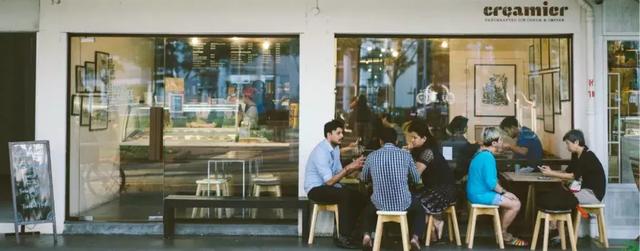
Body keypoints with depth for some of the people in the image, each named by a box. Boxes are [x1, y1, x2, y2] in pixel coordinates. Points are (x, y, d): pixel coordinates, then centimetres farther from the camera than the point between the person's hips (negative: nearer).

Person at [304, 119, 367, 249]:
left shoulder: (335, 148, 6)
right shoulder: (320, 151, -23)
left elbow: (339, 173, 9)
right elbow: (329, 181, -25)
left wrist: (353, 167, -8)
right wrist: (348, 168, -25)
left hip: (328, 186, 9)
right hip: (316, 189, -9)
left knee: (360, 197, -8)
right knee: (345, 195, -32)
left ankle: (349, 232, 1)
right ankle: (343, 237, -24)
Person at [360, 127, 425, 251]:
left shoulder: (372, 156, 0)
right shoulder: (405, 155, -2)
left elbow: (363, 178, 17)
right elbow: (417, 179, 10)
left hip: (380, 204, 1)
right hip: (403, 203, -1)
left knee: (368, 209, 36)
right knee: (419, 209, 32)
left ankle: (367, 235, 10)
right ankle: (415, 238, 8)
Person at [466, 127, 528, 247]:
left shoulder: (482, 153, 11)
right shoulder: (488, 157, -22)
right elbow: (491, 183, -25)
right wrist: (504, 192, -10)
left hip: (478, 191, 11)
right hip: (481, 194, -11)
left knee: (514, 199, 15)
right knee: (516, 204, -11)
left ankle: (503, 231, 18)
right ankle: (502, 233, 5)